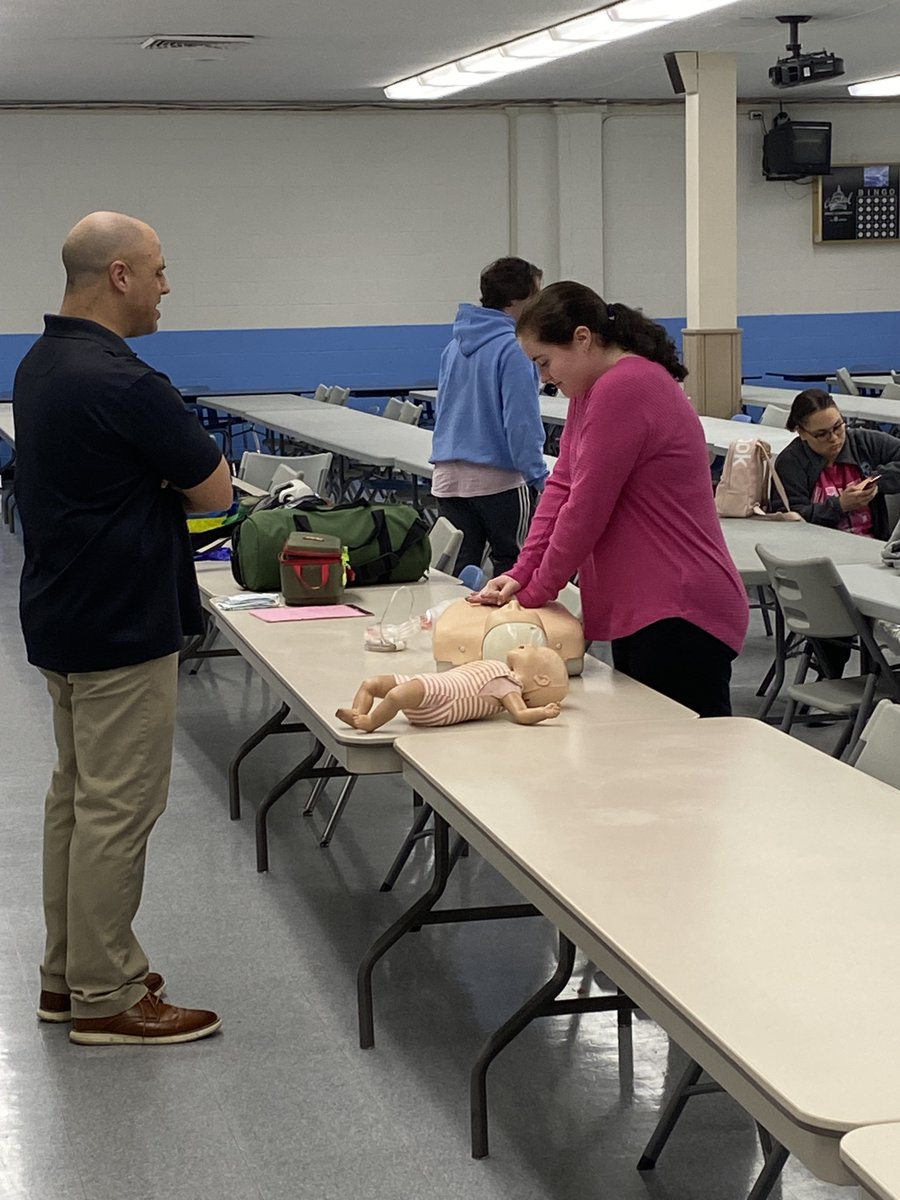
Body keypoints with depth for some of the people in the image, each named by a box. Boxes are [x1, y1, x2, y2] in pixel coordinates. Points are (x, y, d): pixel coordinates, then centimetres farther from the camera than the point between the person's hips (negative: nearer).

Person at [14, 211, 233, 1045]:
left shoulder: (41, 365, 8)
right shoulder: (121, 382, -23)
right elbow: (214, 490, -14)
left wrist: (141, 490, 3)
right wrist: (163, 488, 3)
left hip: (64, 617, 10)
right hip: (121, 624, -10)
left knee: (75, 793, 17)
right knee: (117, 807, -2)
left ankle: (67, 974, 26)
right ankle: (104, 998, 6)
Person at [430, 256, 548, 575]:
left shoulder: (454, 347, 12)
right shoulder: (512, 349, -13)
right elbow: (521, 422, -19)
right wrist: (539, 477, -15)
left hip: (448, 477, 7)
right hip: (498, 478, -7)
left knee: (456, 571, 9)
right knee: (513, 568, 3)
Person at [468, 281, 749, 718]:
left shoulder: (622, 390, -17)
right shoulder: (592, 390, 17)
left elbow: (585, 508, -16)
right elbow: (561, 485, 13)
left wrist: (535, 591, -4)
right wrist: (521, 574, 3)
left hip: (677, 616, -11)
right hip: (641, 609, 11)